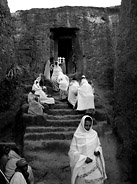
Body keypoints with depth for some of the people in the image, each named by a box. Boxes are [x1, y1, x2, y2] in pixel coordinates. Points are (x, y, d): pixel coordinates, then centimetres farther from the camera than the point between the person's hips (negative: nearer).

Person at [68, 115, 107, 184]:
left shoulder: (94, 134, 1)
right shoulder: (77, 136, -10)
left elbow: (98, 145, 14)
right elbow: (72, 151, -9)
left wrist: (98, 151, -9)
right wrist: (84, 158, -18)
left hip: (93, 164, 3)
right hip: (82, 165, -3)